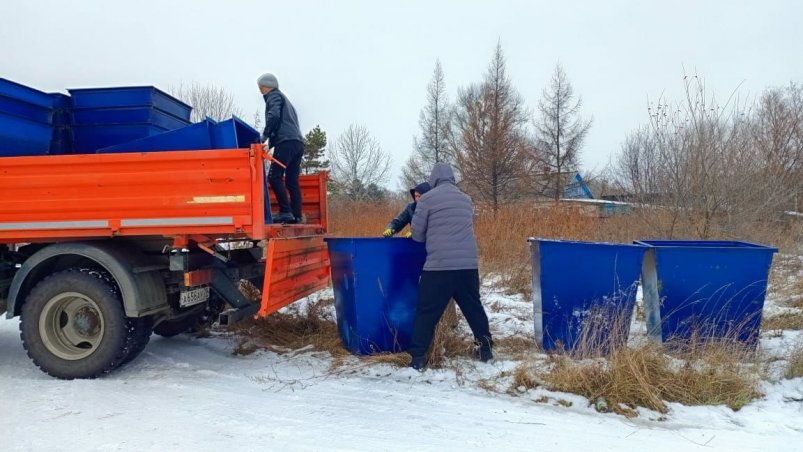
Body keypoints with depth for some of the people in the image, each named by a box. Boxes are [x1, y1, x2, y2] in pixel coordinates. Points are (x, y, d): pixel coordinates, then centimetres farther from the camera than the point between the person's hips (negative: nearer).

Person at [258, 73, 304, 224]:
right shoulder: (285, 99, 34)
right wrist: (271, 141, 24)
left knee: (274, 177, -13)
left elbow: (274, 116, -13)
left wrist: (265, 135, -6)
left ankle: (285, 212, -20)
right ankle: (296, 216, -1)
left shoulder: (274, 96, 7)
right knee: (292, 181, 4)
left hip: (286, 142, -9)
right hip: (298, 142, 9)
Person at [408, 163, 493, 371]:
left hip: (439, 266, -4)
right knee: (474, 307, 20)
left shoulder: (427, 198, -1)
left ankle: (418, 357, 5)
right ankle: (486, 348, 27)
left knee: (427, 312, 4)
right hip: (468, 265, 5)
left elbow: (417, 234, 3)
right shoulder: (466, 199, 15)